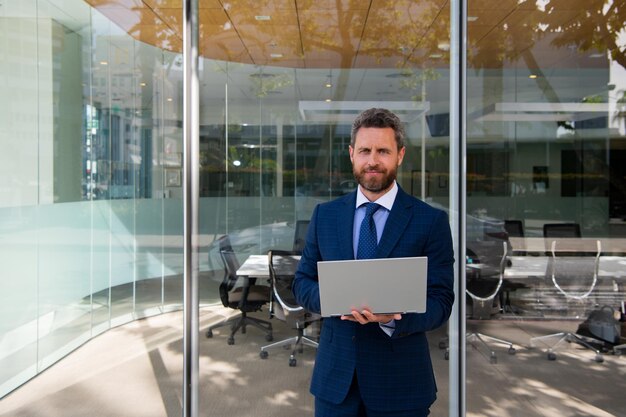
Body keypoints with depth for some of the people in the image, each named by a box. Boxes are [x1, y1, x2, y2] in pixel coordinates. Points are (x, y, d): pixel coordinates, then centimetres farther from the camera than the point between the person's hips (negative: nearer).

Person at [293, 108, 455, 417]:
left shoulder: (431, 221, -6)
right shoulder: (324, 215, 3)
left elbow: (440, 302, -6)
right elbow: (301, 283, 6)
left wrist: (393, 318, -25)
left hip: (399, 380, -2)